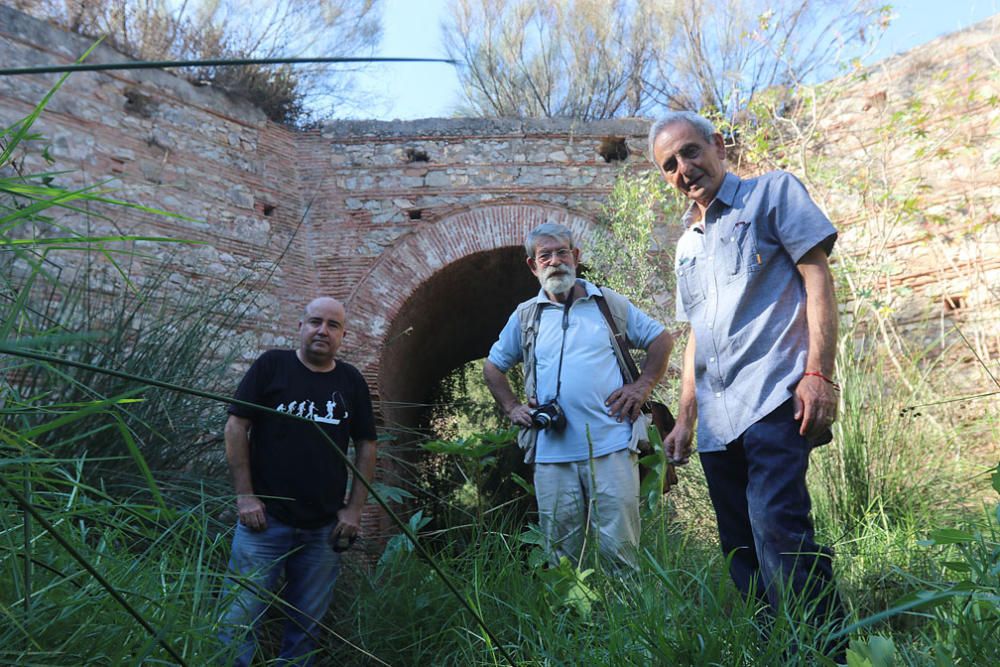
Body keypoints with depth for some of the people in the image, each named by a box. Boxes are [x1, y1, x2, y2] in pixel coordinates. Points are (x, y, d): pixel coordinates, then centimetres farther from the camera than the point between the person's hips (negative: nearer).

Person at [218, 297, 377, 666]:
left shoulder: (352, 381, 7)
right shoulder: (271, 365, -1)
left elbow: (366, 445, 9)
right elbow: (236, 425, -2)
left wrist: (355, 508, 3)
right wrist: (245, 494, -7)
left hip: (325, 528, 3)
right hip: (265, 519, -2)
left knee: (305, 626, 11)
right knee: (240, 616, 1)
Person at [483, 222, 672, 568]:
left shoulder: (610, 303, 8)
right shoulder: (525, 316, 12)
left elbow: (661, 339, 13)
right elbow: (493, 366, 22)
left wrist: (642, 385, 0)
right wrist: (512, 407, 9)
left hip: (611, 447, -2)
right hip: (551, 452, 2)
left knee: (619, 546, -1)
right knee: (562, 555, 9)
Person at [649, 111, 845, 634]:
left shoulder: (773, 192, 6)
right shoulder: (687, 245, 22)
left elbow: (818, 279, -3)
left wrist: (818, 374, -15)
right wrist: (685, 417, 17)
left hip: (772, 399, -6)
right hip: (716, 421, 7)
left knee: (777, 529, -20)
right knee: (740, 549, 8)